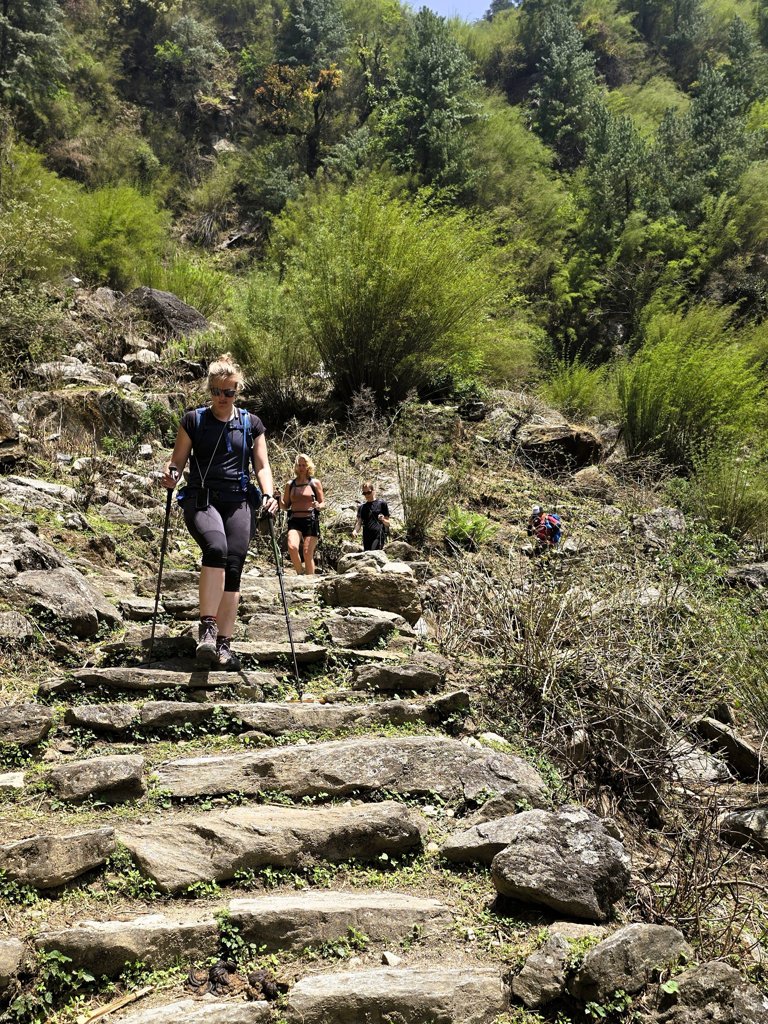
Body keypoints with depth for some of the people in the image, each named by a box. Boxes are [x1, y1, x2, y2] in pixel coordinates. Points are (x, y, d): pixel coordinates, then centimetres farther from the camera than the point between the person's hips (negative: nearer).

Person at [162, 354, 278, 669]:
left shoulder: (251, 424, 13)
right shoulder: (193, 420, 9)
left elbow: (262, 466, 12)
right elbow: (178, 459, 10)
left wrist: (268, 495, -5)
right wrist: (171, 472, -13)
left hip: (238, 501, 2)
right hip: (201, 499, -2)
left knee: (233, 567, -9)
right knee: (216, 548, -30)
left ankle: (224, 644, -7)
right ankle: (207, 629, -31)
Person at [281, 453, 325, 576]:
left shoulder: (315, 483, 7)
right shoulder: (290, 485, 13)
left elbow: (323, 503, 8)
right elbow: (285, 505, 16)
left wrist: (318, 506, -14)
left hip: (311, 520, -1)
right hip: (294, 521, 2)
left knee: (308, 553, -7)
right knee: (292, 547, -22)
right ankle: (300, 574, -2)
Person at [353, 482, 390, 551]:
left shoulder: (381, 504, 6)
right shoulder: (361, 507, 18)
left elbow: (388, 523, 7)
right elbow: (359, 522, 13)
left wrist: (383, 520, -16)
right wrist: (355, 531, -8)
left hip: (378, 536, -5)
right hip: (366, 538, 5)